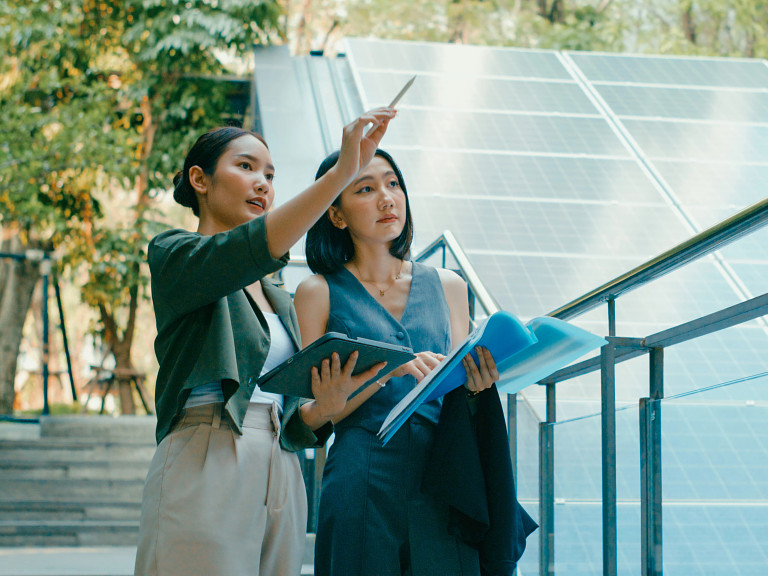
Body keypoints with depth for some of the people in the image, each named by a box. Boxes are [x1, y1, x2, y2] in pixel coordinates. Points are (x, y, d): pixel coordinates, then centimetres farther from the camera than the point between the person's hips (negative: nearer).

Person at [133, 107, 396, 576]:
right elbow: (252, 250, -20)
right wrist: (342, 172, -28)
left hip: (282, 481, 7)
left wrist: (321, 410, -3)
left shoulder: (280, 299, 23)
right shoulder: (173, 256, 3)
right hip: (206, 468, -6)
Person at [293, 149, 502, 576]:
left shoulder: (447, 286, 15)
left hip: (441, 479, 3)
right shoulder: (320, 292, 4)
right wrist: (390, 368, -15)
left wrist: (474, 384, -6)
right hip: (362, 480, -3)